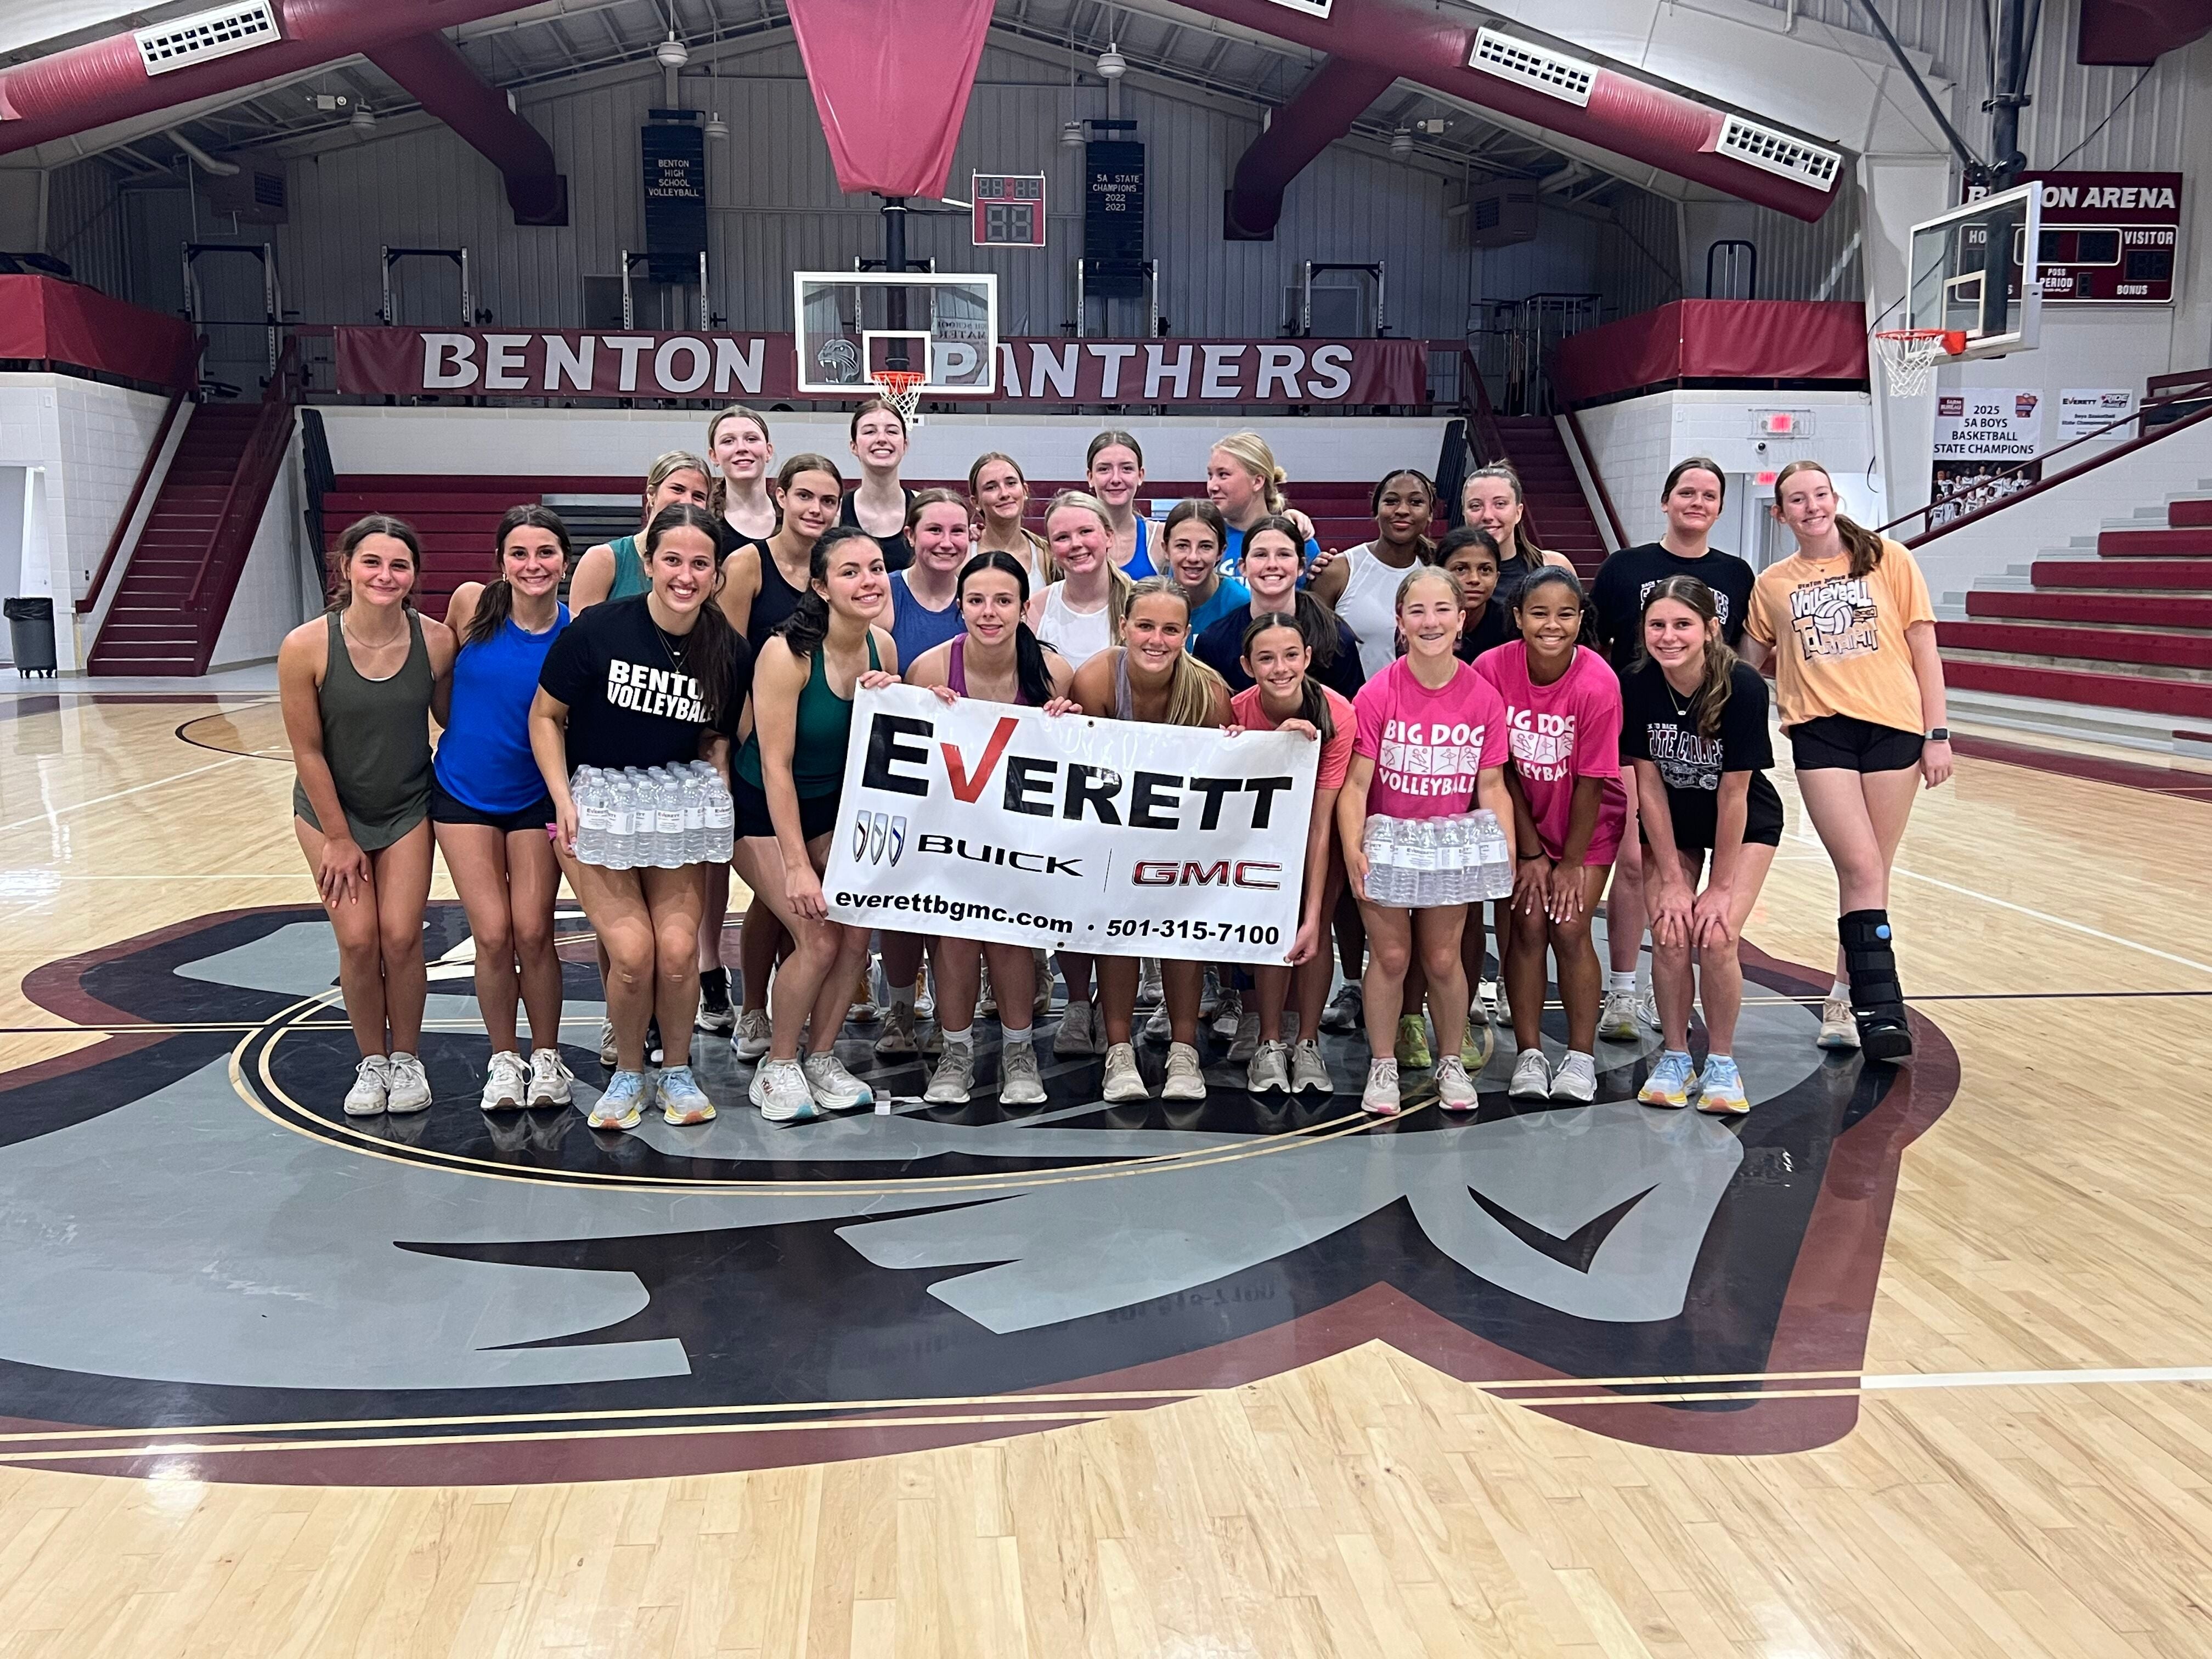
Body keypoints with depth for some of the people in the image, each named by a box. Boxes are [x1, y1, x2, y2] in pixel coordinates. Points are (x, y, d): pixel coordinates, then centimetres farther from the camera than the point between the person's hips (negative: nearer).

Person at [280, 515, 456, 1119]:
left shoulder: (436, 643, -17)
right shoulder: (306, 648, -21)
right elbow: (307, 751, -12)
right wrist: (338, 839, -7)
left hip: (407, 809, 1)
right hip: (330, 808, -1)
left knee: (401, 937, -4)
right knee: (358, 940, -5)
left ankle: (406, 1059, 18)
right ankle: (371, 1064, 17)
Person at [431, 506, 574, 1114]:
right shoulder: (472, 603, -11)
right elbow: (441, 689, 6)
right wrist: (472, 737, 10)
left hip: (535, 797, 0)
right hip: (462, 793, 1)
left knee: (533, 933, -4)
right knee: (492, 935, -4)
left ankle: (547, 1059, 16)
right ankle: (503, 1060, 15)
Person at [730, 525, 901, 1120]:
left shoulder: (883, 647, -6)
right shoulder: (788, 653, -25)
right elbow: (776, 765, -23)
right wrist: (797, 866, -24)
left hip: (832, 804, 6)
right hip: (762, 809, -6)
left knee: (857, 931, -6)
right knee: (818, 939, -15)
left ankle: (822, 1059, 14)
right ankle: (777, 1069, 6)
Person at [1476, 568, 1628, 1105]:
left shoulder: (1598, 683, -25)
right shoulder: (1492, 668, -19)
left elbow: (1590, 782, -16)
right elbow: (1502, 769, -11)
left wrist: (1571, 863, -10)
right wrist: (1530, 853, -7)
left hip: (1586, 821, -1)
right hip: (1520, 819, 2)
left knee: (1569, 928, -8)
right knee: (1526, 924, -6)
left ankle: (1581, 1057, 6)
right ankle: (1529, 1055, 5)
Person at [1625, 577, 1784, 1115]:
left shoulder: (1744, 689, -29)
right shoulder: (1637, 688, -22)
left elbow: (1733, 794, -23)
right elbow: (1649, 786, -15)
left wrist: (1721, 887, -16)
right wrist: (1672, 880, -13)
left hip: (1746, 824, -2)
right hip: (1671, 825, 2)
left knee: (1716, 938, -17)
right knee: (1670, 936, -13)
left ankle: (1721, 1063, 5)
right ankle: (1675, 1058, 9)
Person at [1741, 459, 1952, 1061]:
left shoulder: (1888, 560, 5)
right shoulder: (1772, 584, 9)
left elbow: (1924, 648, 5)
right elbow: (1747, 665, 19)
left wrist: (1937, 734, 0)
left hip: (1893, 727, 1)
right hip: (1820, 733, 0)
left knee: (1867, 872, 6)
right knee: (1861, 868, -12)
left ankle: (1845, 996, 20)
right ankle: (1880, 1009, -11)